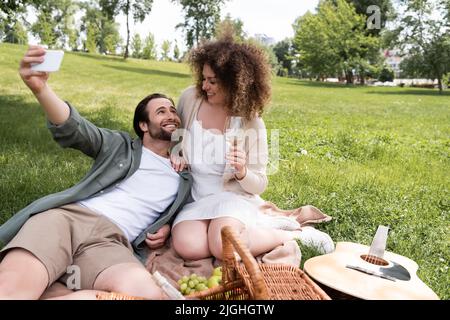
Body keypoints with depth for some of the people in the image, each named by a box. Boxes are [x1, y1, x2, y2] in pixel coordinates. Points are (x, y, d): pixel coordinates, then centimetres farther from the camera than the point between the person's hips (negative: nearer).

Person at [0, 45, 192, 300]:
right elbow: (73, 127, 3)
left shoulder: (184, 178, 24)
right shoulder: (120, 145, 18)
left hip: (111, 241, 4)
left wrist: (167, 226, 9)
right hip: (66, 216, -3)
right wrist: (40, 88, -18)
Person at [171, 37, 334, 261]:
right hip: (194, 199, 4)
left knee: (223, 247, -34)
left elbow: (259, 186, -3)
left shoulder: (251, 123, -9)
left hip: (232, 196, -4)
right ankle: (260, 225, -6)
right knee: (187, 247, -28)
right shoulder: (190, 99, -2)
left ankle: (295, 234, -8)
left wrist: (242, 172, -26)